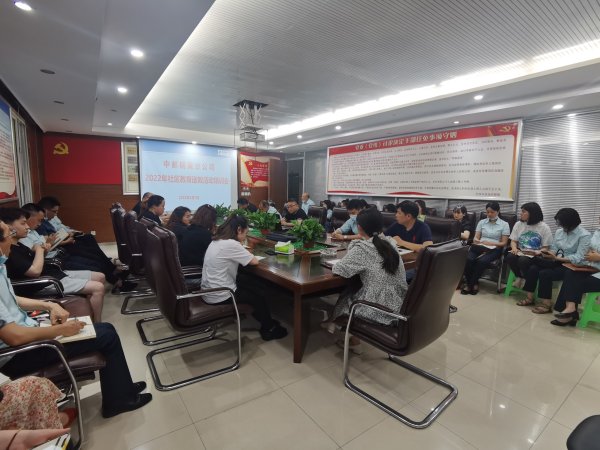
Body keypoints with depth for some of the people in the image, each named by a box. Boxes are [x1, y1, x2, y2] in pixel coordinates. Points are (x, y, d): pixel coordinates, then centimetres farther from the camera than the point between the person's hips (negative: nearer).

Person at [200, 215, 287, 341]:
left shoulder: (217, 241, 4)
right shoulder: (231, 244, -24)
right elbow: (255, 261, -18)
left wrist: (243, 251, 0)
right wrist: (249, 254, 2)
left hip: (210, 290, 9)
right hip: (219, 296, -8)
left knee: (253, 283, 19)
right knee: (258, 296, 13)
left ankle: (264, 319, 33)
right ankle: (268, 329, 32)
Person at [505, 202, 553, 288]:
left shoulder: (544, 228, -3)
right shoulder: (518, 224, 8)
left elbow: (545, 247, -4)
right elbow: (513, 241, 10)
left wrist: (537, 253, -25)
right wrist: (514, 248, -12)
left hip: (535, 255, -4)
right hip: (520, 252, 4)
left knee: (523, 260, -36)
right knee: (510, 257, -30)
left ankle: (526, 279, -3)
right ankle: (519, 277, -2)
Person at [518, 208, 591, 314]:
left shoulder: (584, 235, -12)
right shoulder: (559, 231, 6)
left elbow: (579, 258, -19)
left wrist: (557, 258, -28)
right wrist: (548, 254, -14)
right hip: (558, 262, 6)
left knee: (544, 273, -28)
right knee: (533, 268, -19)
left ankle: (546, 304, -15)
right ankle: (529, 298, -11)